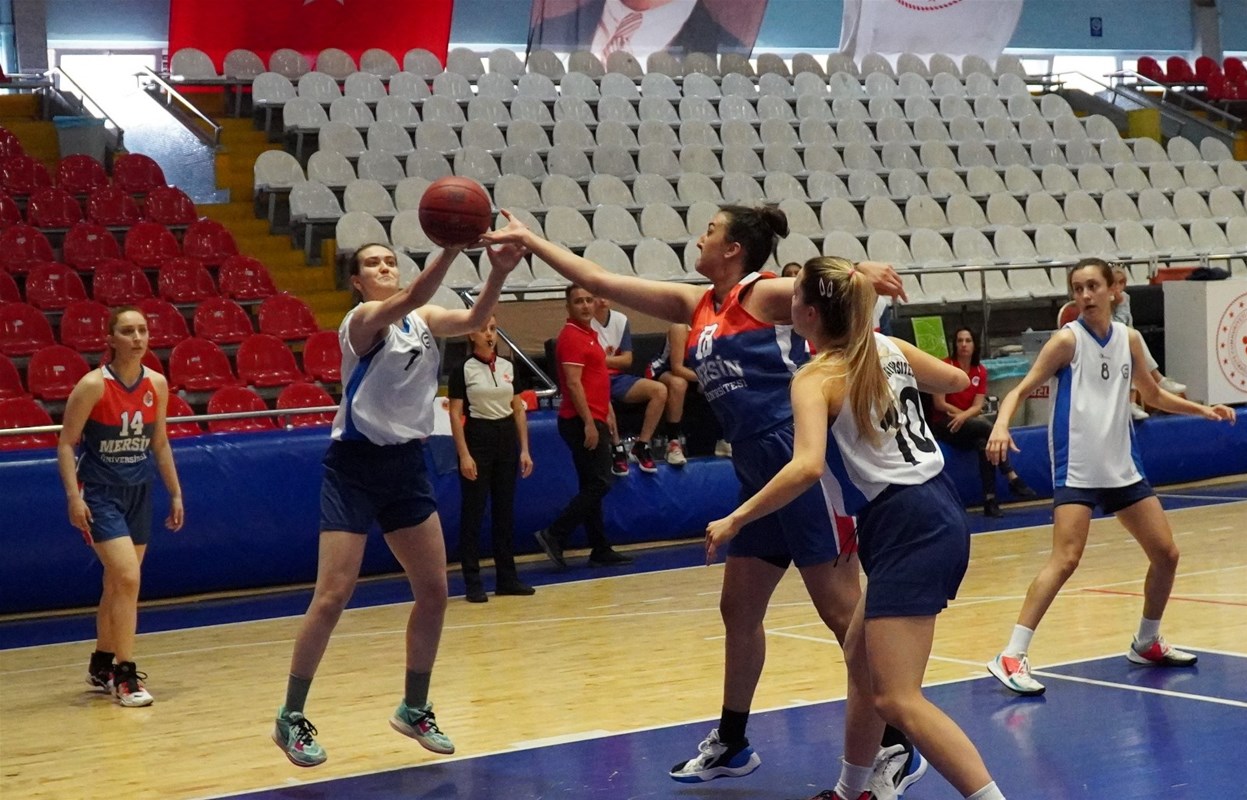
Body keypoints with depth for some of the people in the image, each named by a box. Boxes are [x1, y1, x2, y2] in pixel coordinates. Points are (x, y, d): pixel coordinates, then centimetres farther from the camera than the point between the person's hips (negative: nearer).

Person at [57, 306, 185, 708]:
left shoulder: (157, 384, 0)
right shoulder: (93, 385, -15)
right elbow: (66, 444, -11)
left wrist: (175, 493, 12)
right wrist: (74, 496, -20)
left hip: (138, 492, 6)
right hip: (100, 493, -6)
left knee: (118, 584, 13)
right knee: (127, 577, -16)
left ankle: (101, 667, 29)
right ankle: (124, 675, -8)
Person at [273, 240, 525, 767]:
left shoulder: (422, 320, 8)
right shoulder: (364, 318, -11)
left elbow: (474, 319, -10)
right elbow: (408, 301, -32)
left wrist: (499, 271, -28)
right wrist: (450, 248, -45)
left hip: (406, 464, 7)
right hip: (356, 465, -7)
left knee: (434, 592, 8)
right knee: (333, 596, -9)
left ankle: (414, 709, 23)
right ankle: (290, 718, 2)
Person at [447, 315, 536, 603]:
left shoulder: (508, 367, 8)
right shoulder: (463, 370, -6)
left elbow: (519, 410, 11)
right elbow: (455, 414, -8)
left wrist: (524, 449, 5)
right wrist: (464, 455, -14)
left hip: (506, 438, 5)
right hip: (477, 437, -5)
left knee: (505, 509, 9)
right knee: (473, 512, -2)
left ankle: (507, 577, 16)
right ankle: (473, 582, 2)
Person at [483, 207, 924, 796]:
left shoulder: (767, 294, -7)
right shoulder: (696, 306, 14)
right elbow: (599, 282, 17)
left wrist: (864, 272, -38)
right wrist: (531, 242, 16)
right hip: (758, 472, 9)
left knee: (842, 609, -6)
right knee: (739, 608, 15)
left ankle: (897, 749, 0)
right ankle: (731, 744, 28)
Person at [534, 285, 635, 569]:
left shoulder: (589, 334, 17)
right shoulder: (571, 336, -13)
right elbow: (573, 383, -20)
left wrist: (608, 412, 19)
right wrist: (589, 423, -22)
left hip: (594, 420, 10)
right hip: (582, 422, -10)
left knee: (591, 486, 11)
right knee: (599, 484, -11)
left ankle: (601, 551, 15)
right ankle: (554, 535, -10)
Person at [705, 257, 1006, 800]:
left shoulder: (816, 378, -10)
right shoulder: (889, 347, 11)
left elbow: (808, 466, -27)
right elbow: (957, 380, 29)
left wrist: (735, 520, -20)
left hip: (907, 530, -9)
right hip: (939, 513, 9)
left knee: (898, 700, -10)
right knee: (861, 658, 24)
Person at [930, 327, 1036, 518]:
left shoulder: (980, 371, 6)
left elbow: (978, 406, -2)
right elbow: (939, 404, -12)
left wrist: (964, 416, -22)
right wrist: (962, 414, -9)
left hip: (968, 425, 5)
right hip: (944, 426, -5)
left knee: (984, 443, -31)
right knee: (986, 427, -31)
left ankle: (990, 499, -36)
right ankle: (1013, 479, -33)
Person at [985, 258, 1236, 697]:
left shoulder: (1129, 339, 7)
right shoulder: (1068, 340, -8)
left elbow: (1153, 394, 24)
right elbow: (1022, 388, -13)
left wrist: (1201, 409, 15)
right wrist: (1001, 424, -31)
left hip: (1122, 468, 6)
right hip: (1077, 471, -6)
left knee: (1166, 553, 10)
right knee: (1065, 559, -21)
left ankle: (1147, 643, 31)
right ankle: (1012, 656, -22)